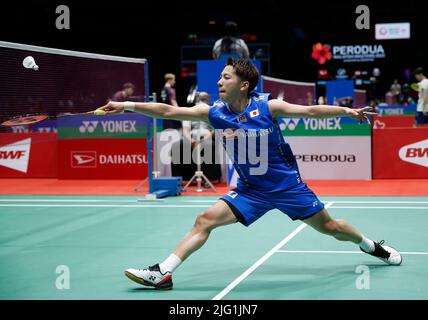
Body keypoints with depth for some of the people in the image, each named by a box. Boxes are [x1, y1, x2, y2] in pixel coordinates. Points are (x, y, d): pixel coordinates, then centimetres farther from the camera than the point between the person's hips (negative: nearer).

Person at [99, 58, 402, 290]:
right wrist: (128, 105, -17)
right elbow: (168, 111, -11)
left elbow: (312, 111, -10)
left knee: (330, 227, 7)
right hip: (250, 191, 2)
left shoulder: (268, 107, -16)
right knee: (205, 220, -12)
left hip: (287, 185, -2)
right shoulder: (215, 113, -9)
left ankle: (371, 245, 36)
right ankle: (163, 273, -10)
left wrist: (347, 111, -20)